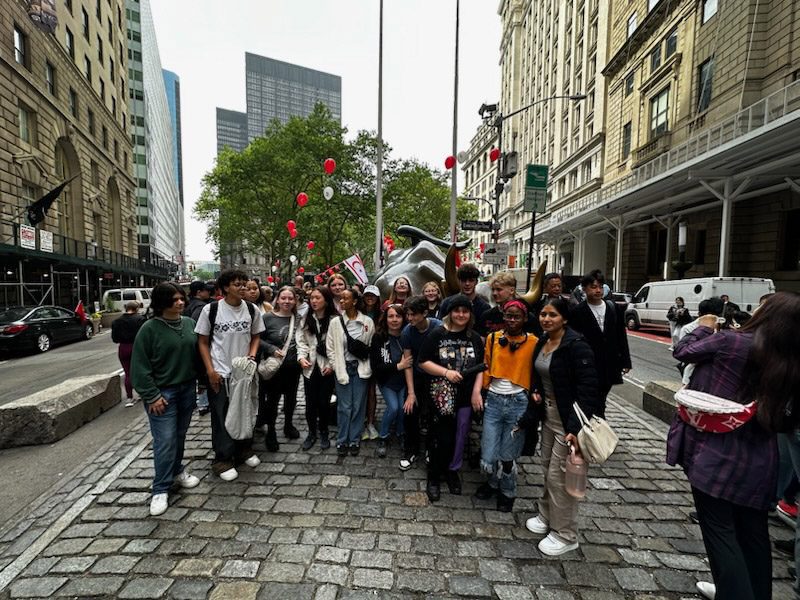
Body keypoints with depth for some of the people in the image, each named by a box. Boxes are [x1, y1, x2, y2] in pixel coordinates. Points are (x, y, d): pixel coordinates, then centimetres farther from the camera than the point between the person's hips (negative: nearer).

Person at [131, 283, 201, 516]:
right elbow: (140, 366, -11)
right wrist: (151, 396, -13)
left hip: (187, 389, 5)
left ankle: (177, 470, 38)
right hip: (162, 393, -5)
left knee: (180, 436, 18)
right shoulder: (150, 329, -13)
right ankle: (160, 490, 12)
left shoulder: (189, 323, 2)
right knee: (165, 441, -2)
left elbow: (197, 352, 10)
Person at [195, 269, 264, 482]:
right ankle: (222, 460, 22)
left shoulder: (251, 310, -2)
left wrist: (252, 355, -7)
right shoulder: (210, 310, -9)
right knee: (222, 417, 6)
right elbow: (203, 342, -2)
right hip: (220, 374, -3)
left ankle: (244, 450, 34)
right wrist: (210, 370, -9)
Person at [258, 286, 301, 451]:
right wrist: (272, 349, -20)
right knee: (272, 400, 7)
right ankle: (270, 433, 26)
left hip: (293, 367, 4)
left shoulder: (299, 319, 1)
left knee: (291, 397, 18)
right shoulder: (268, 318, -10)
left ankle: (288, 425, 41)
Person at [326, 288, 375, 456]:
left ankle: (355, 440, 22)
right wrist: (337, 369, -3)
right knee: (344, 407, 5)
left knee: (358, 406, 7)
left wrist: (368, 367, -3)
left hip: (361, 368, 0)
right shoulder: (335, 322, -2)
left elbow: (372, 346, 1)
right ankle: (342, 440, 22)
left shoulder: (368, 322, -4)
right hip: (343, 368, 0)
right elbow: (330, 348, 1)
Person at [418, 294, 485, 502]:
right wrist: (446, 372, -16)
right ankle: (434, 476, 24)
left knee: (457, 437, 14)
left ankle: (451, 469, 37)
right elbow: (423, 362, -5)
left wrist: (477, 391, -6)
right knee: (441, 437, 3)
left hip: (466, 396, 3)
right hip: (441, 395, -3)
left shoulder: (475, 338, 3)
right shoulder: (437, 334, -6)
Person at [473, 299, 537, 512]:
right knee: (488, 458, 3)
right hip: (493, 401, 2)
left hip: (519, 403, -2)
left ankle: (508, 492, 39)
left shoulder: (533, 342, -4)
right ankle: (494, 482, 38)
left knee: (507, 457, 7)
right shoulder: (493, 338, 4)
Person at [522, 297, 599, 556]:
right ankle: (547, 516, 40)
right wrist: (536, 393, 3)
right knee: (548, 469, 20)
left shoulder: (577, 346, -20)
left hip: (569, 419, -7)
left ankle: (565, 535, 22)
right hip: (548, 414, 8)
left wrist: (576, 427, -26)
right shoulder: (541, 343, 4)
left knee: (560, 475, 3)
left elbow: (587, 389, -22)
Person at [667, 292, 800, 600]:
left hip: (715, 454, -6)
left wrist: (704, 329, 14)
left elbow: (683, 351, -1)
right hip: (759, 461, 6)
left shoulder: (730, 341, -16)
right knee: (753, 532, 21)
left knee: (719, 531, 6)